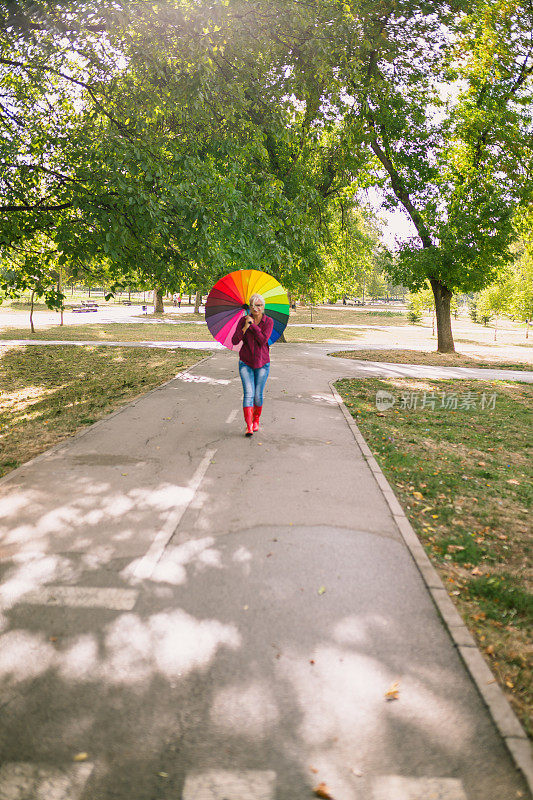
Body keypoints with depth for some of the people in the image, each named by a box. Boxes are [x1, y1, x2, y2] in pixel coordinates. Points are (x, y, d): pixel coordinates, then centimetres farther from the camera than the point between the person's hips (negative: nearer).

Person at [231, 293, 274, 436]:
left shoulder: (268, 321, -4)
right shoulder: (243, 320, -1)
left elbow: (263, 340, -18)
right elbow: (234, 341, -8)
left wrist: (253, 325, -16)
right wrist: (245, 327, -18)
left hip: (262, 363, 0)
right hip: (245, 362, 0)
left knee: (258, 395, 4)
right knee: (248, 393, -12)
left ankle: (256, 420, 29)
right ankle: (249, 426, -14)